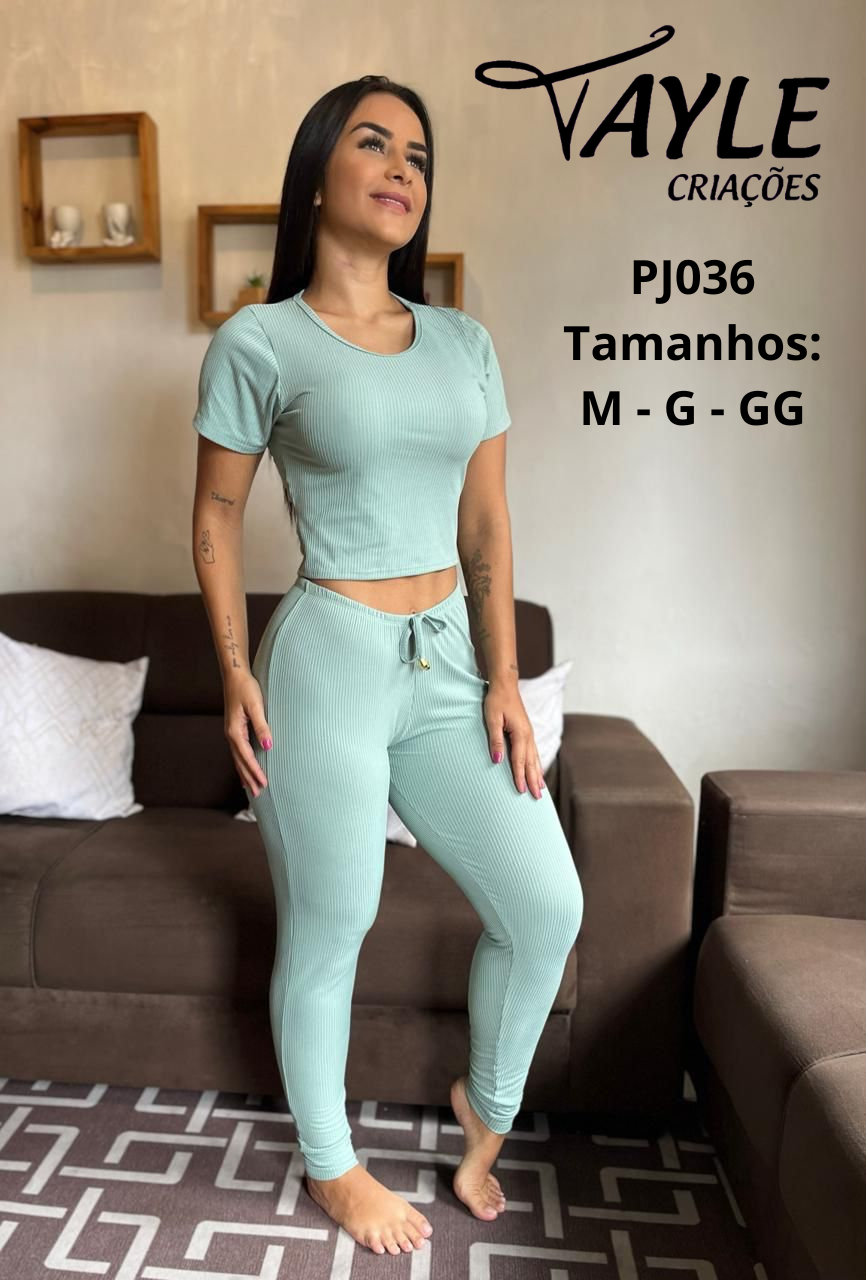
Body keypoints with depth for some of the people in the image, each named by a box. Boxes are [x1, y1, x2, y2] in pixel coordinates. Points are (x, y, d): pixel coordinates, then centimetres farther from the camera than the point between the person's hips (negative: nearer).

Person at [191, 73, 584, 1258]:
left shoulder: (467, 344, 9)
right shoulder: (257, 343, -4)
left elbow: (488, 527, 8)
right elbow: (217, 516, 2)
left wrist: (505, 680, 2)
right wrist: (234, 674, -6)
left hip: (450, 666, 5)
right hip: (328, 665, -4)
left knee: (547, 905, 5)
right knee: (327, 935, 9)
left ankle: (485, 1109, 36)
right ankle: (331, 1164, 36)